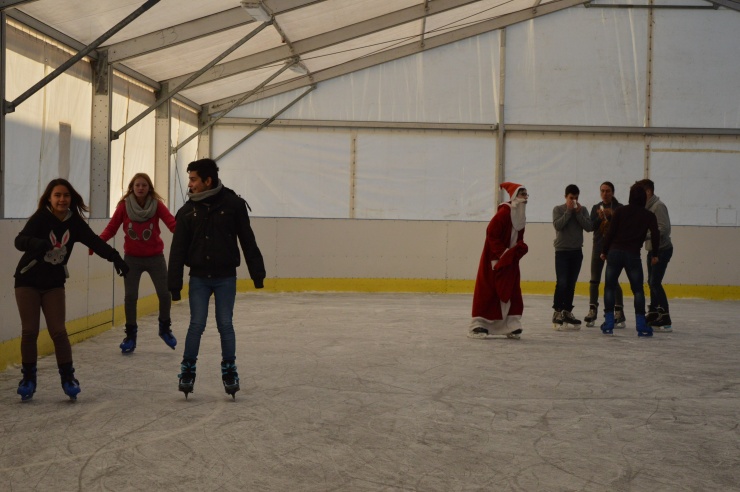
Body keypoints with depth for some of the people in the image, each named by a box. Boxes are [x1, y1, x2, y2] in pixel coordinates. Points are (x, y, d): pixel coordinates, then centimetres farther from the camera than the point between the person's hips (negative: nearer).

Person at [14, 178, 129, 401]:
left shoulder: (74, 222, -6)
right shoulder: (40, 218, -19)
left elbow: (94, 241, -11)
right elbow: (20, 241, -32)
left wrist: (115, 257, -26)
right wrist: (37, 243, -54)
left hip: (54, 283, 3)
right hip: (28, 281, -3)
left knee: (58, 331, -2)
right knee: (29, 331, -3)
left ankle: (68, 377, 8)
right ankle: (28, 377, 13)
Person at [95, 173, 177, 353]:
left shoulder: (157, 205, -8)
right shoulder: (123, 206, -7)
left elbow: (173, 224, -20)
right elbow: (111, 228, -9)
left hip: (155, 257, 0)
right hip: (132, 258, 0)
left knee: (164, 294, 0)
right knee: (130, 296, 0)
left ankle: (165, 328, 26)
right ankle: (130, 335, 16)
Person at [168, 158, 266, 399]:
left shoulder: (233, 204, -7)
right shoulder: (187, 210, 0)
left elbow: (248, 241, -3)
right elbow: (178, 250, 1)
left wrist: (257, 273, -3)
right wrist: (174, 284, -2)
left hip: (225, 278, -1)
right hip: (198, 278, 1)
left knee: (225, 325, 3)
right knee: (196, 325, 1)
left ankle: (229, 370, 18)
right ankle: (187, 370, 15)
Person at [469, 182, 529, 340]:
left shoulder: (521, 216, 9)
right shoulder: (504, 212, -18)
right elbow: (491, 234, -19)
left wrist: (520, 247, -3)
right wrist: (502, 253, -19)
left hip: (510, 260, 8)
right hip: (493, 258, -8)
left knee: (512, 292, 7)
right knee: (487, 291, -6)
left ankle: (511, 326, 13)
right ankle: (478, 325, -1)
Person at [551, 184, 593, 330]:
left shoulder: (583, 210, 7)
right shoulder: (558, 209, 0)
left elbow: (589, 227, -4)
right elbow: (557, 225, -16)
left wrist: (578, 213, -11)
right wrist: (569, 211, -15)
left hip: (577, 251, 3)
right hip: (562, 251, -3)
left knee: (571, 284, 7)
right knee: (561, 283, -9)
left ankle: (567, 312, 13)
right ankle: (557, 312, -4)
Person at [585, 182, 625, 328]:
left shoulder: (619, 208, -1)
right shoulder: (596, 208, 9)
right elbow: (591, 226, 1)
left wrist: (611, 216, -21)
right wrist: (600, 218, -16)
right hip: (598, 246, 4)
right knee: (594, 279, 3)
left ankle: (619, 312, -3)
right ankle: (592, 311, 10)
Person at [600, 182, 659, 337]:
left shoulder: (620, 211, 4)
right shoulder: (649, 215, 4)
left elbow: (611, 232, -1)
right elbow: (655, 235, -6)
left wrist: (604, 251, 8)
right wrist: (655, 254, 6)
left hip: (615, 252, 1)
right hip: (633, 255, 0)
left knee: (609, 287, 8)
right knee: (638, 290, 7)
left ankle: (608, 324, 6)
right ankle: (641, 326, 2)